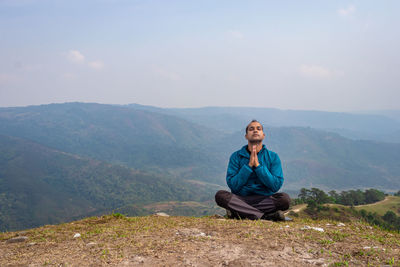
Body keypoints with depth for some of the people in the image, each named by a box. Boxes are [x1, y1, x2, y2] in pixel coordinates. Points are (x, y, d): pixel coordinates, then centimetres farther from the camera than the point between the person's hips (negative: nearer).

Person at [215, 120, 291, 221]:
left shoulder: (273, 157, 6)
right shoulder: (236, 156, 4)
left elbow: (276, 186, -5)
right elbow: (233, 185, -5)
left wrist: (257, 165, -11)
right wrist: (249, 165, -11)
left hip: (265, 200, 0)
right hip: (240, 199, 0)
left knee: (284, 198, -29)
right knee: (220, 195, -28)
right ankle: (266, 216, -28)